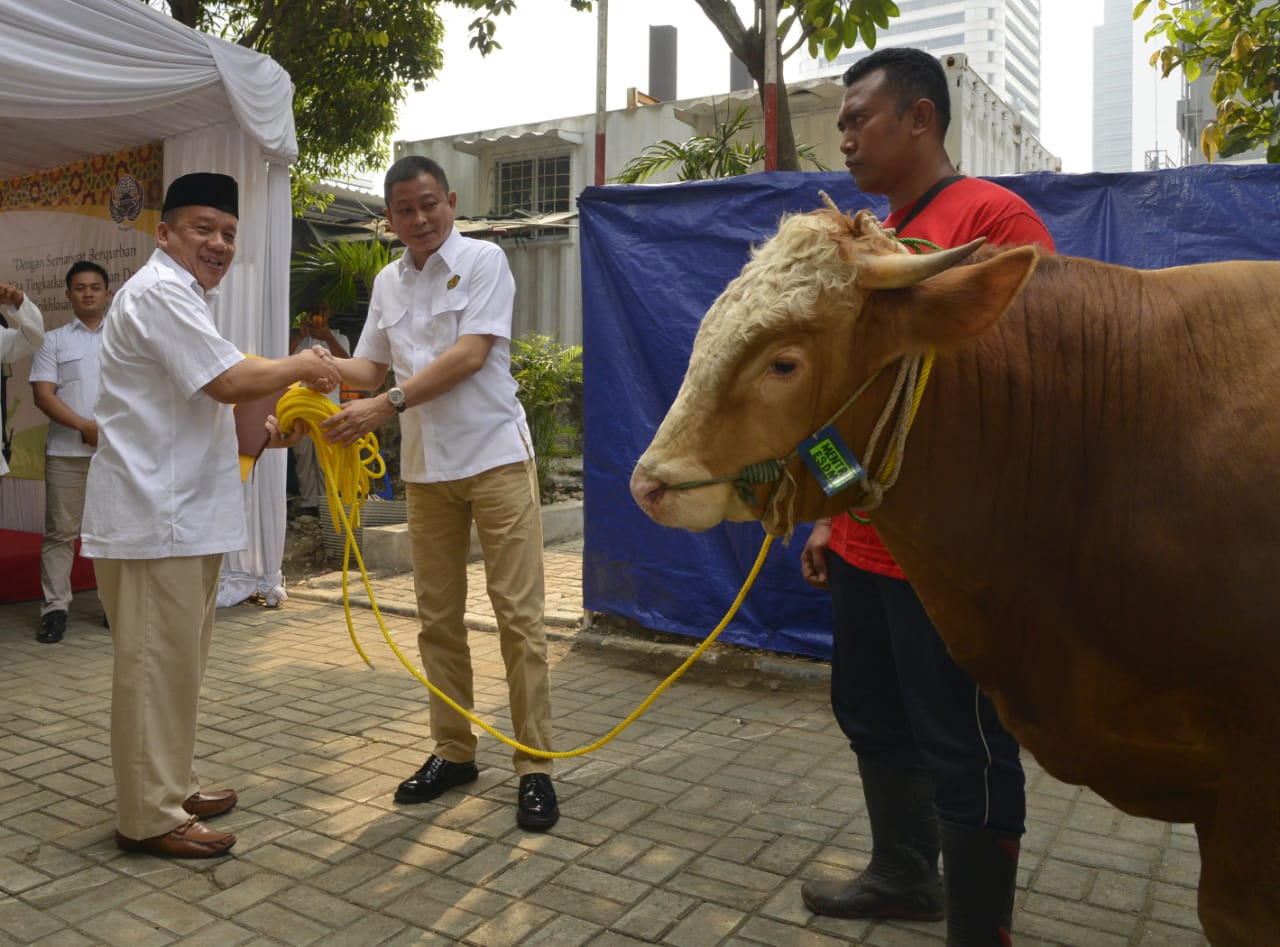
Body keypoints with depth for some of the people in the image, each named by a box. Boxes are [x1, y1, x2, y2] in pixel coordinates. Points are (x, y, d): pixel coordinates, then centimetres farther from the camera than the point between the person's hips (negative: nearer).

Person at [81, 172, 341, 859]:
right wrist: (299, 367, -6)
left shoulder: (186, 296, 21)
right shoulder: (158, 292, -13)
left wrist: (265, 430, 14)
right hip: (152, 515, -11)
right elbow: (230, 382, -21)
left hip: (186, 512, 11)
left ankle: (172, 788, 29)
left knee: (178, 661, 17)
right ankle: (148, 817, 6)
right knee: (156, 662, -4)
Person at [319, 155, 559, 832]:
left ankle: (535, 767, 4)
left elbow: (470, 354, -14)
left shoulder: (483, 261, -3)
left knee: (518, 615, -5)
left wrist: (386, 405, -21)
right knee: (437, 617, 10)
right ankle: (454, 752, 23)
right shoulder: (387, 282, 15)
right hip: (425, 466, 6)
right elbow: (369, 367, 17)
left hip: (494, 455, -6)